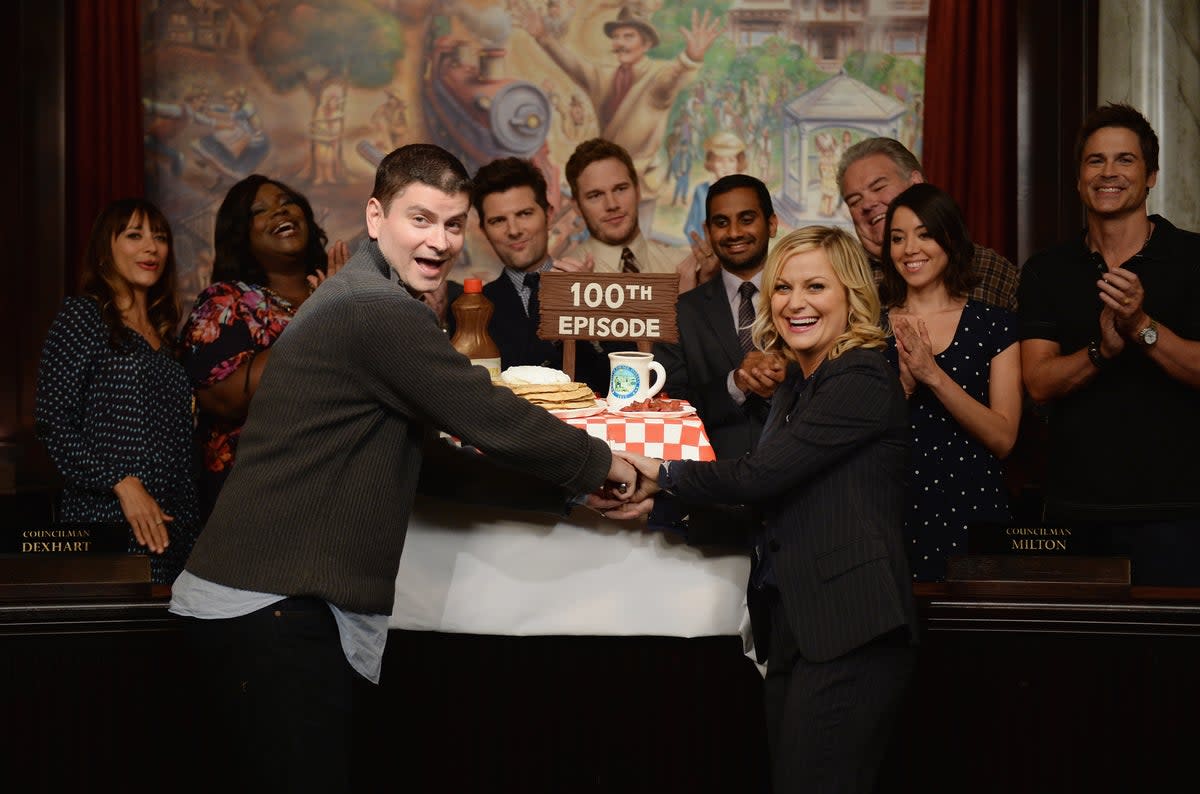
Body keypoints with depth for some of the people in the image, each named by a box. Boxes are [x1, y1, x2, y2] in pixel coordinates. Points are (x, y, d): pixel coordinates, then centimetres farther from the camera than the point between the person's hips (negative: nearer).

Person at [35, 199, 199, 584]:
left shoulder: (162, 332, 19)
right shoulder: (81, 316, 0)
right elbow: (53, 423, -9)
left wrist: (189, 522, 12)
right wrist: (124, 484, -16)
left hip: (170, 528, 6)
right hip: (106, 523, -6)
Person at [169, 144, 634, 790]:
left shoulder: (359, 302, 18)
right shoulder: (382, 313, -15)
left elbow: (433, 462, 20)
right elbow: (494, 422, -13)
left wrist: (569, 487, 18)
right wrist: (605, 465, 4)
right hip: (271, 612, -10)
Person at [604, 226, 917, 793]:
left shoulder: (862, 383, -10)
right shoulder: (795, 390, 20)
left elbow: (760, 475, -17)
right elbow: (759, 517, 17)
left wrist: (663, 475, -3)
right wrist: (660, 507, 5)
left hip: (848, 635, -9)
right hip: (790, 630, 9)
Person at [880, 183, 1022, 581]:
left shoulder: (995, 324, 2)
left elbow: (1002, 438, -7)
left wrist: (933, 375, -16)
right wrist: (904, 383, -15)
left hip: (973, 509, -1)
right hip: (895, 513, 1)